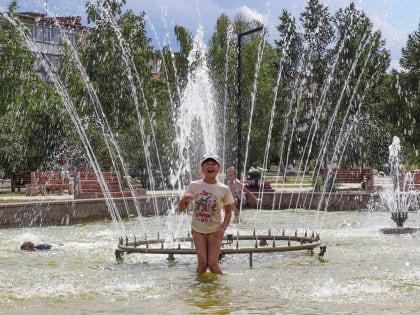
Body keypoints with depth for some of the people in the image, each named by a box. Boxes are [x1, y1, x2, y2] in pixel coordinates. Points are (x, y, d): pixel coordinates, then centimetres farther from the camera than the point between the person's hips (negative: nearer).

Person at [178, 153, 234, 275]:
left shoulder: (224, 189, -7)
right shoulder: (194, 186, -5)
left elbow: (228, 212, 4)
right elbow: (181, 208, -2)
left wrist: (223, 228, -12)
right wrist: (184, 198, -25)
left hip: (214, 231, -1)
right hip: (198, 229, 1)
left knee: (213, 263, -5)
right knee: (202, 262, -7)